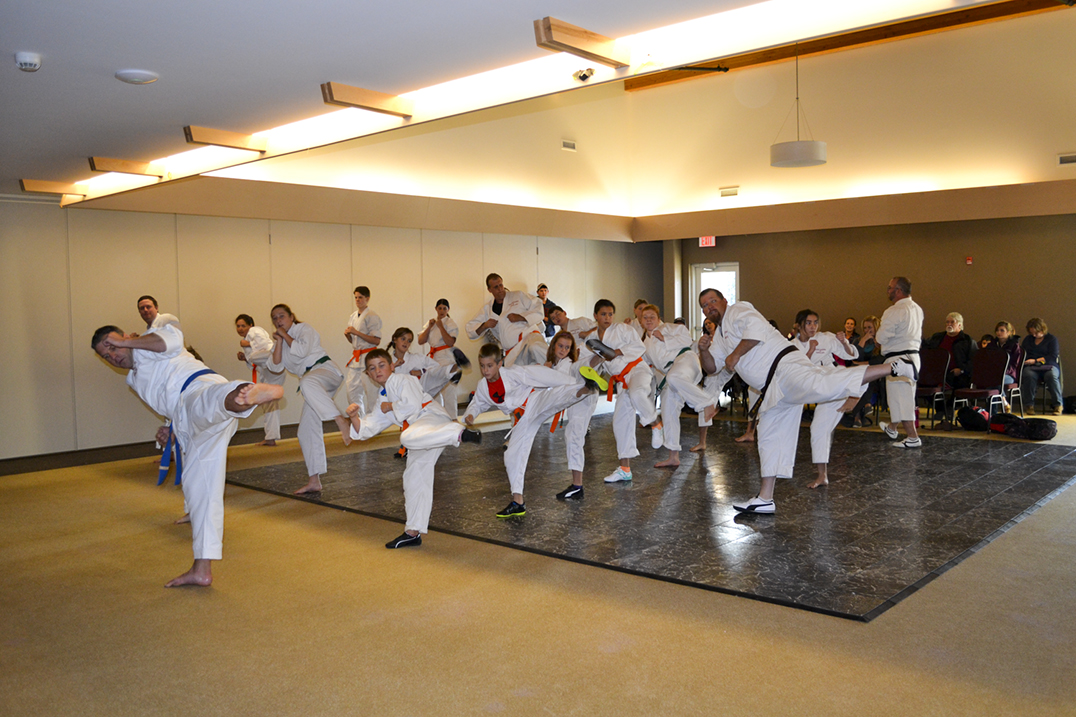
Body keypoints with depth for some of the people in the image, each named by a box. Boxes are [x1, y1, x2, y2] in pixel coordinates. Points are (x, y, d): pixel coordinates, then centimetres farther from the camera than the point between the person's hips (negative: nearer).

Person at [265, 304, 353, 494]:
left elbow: (302, 350, -16)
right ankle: (314, 481, 8)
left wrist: (285, 335, -3)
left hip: (325, 370, -7)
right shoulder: (280, 340, 21)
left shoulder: (304, 329, 3)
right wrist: (279, 341, 0)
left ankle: (342, 421, -54)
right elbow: (275, 366, 6)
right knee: (307, 431, 3)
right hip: (311, 382, 8)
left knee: (307, 383, -44)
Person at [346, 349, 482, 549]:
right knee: (414, 477, 7)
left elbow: (413, 405, -15)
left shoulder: (402, 380, 2)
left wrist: (391, 407, 0)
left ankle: (460, 433, -40)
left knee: (408, 438, -39)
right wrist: (355, 417, 1)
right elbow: (365, 430, 21)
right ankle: (413, 532, 14)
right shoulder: (382, 400, 25)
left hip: (431, 416, -8)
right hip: (419, 432, 8)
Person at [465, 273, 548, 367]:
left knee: (535, 348, -40)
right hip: (511, 351, 4)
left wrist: (520, 317, -10)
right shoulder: (486, 309, 19)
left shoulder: (519, 296, 10)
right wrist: (484, 326, -1)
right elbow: (470, 330, 20)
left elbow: (538, 309, 3)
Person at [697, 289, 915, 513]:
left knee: (821, 384, -36)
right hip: (772, 390, 9)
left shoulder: (738, 310, 2)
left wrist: (736, 354, -12)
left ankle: (895, 367, -39)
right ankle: (765, 499, 17)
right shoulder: (720, 334, 28)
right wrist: (704, 350, 5)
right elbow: (712, 367, 25)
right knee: (770, 440, 11)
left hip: (784, 367, -9)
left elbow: (756, 327, -17)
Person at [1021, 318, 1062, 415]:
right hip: (1031, 367, 2)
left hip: (1049, 366, -2)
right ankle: (1029, 405, -30)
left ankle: (1058, 405, -26)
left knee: (1051, 375, -38)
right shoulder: (1027, 339, 23)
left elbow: (1053, 357, -4)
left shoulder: (1052, 339, 9)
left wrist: (1035, 361, -14)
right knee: (1029, 375, -36)